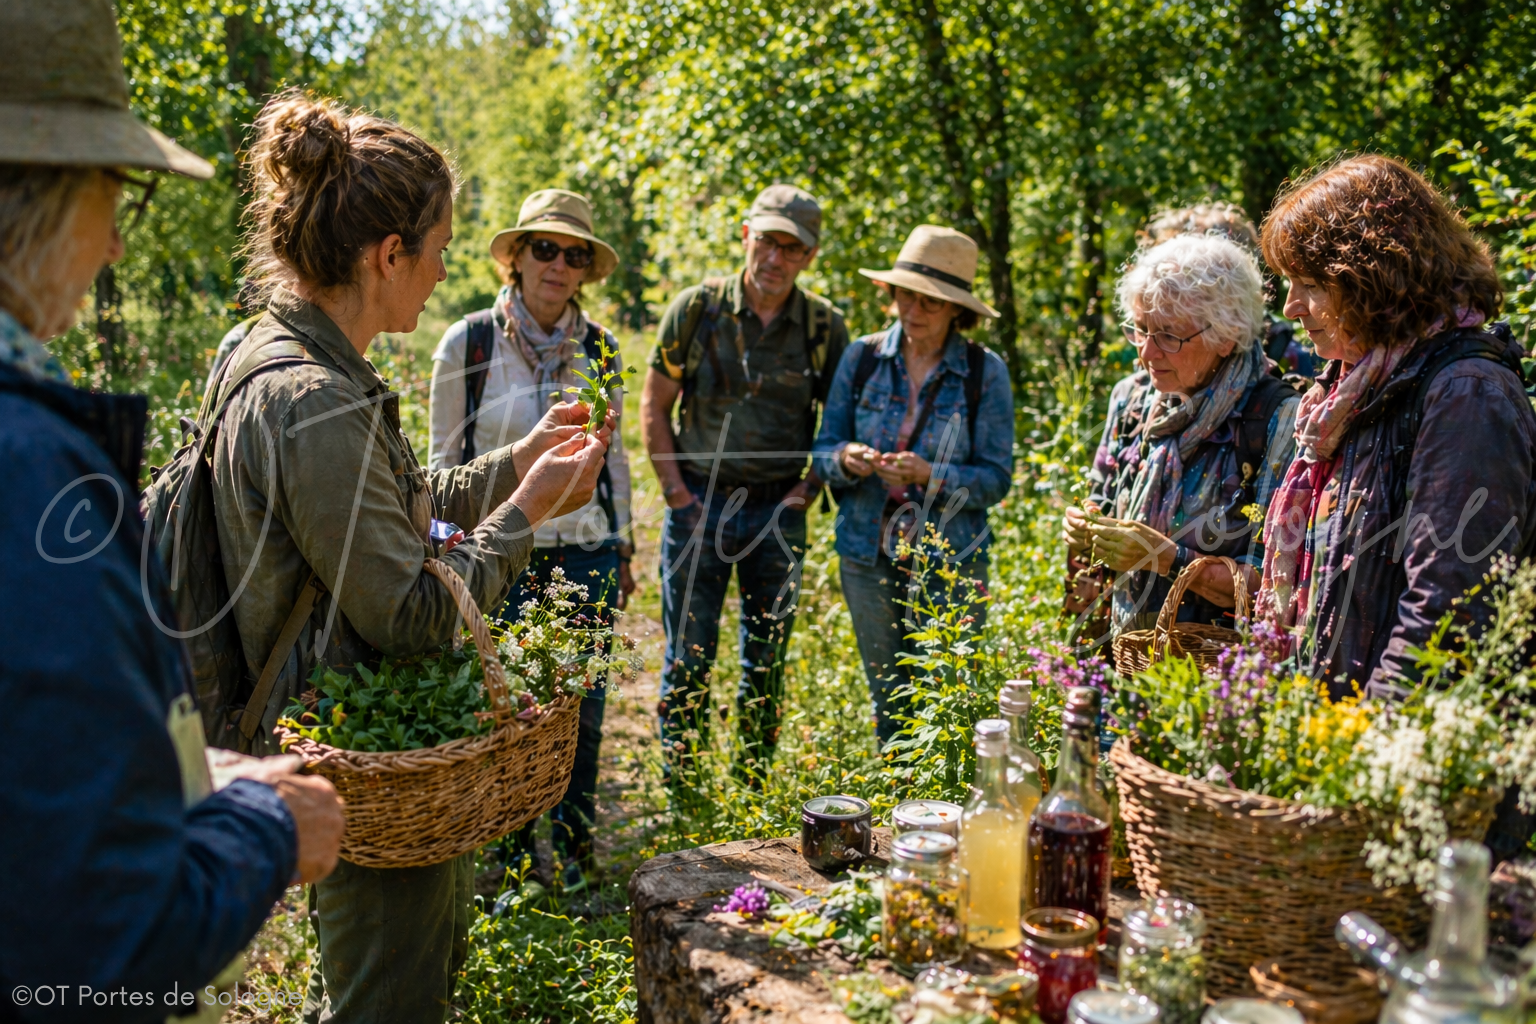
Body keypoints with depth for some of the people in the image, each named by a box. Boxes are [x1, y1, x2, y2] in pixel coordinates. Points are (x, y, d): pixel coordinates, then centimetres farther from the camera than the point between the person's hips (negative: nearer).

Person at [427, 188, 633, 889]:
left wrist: (623, 548, 14)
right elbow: (444, 460, 2)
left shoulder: (600, 350, 4)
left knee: (580, 704, 9)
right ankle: (508, 852, 26)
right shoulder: (468, 343, -5)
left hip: (586, 554, 3)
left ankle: (573, 851, 28)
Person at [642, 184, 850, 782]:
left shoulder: (824, 326, 0)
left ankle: (755, 788, 24)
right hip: (700, 505, -1)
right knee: (689, 657, 5)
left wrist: (806, 493, -3)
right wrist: (678, 493, -4)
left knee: (766, 662, 10)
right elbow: (653, 405, 2)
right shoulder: (697, 308, -3)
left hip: (778, 514, 1)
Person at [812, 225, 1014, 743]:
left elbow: (997, 478, -7)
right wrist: (847, 460, -19)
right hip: (868, 555, 2)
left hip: (950, 559, -2)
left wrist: (930, 475, -24)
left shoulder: (985, 372, -5)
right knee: (887, 701, 13)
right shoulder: (862, 357, 2)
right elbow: (823, 451, 5)